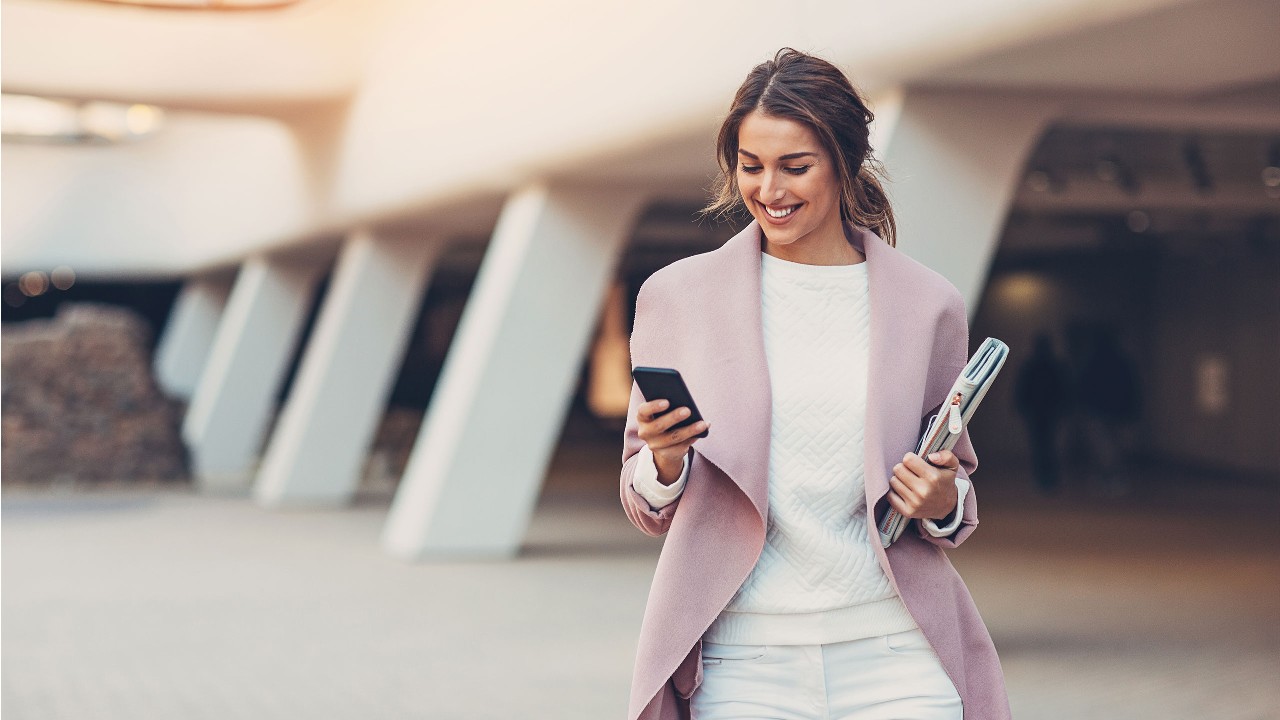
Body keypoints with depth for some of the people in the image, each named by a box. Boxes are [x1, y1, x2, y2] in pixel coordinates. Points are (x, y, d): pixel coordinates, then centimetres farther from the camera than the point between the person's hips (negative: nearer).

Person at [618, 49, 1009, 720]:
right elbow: (646, 504, 9)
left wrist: (941, 504, -6)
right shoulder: (677, 296, 4)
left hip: (893, 657, 1)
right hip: (743, 659, 0)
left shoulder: (928, 306, 5)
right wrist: (665, 464, -13)